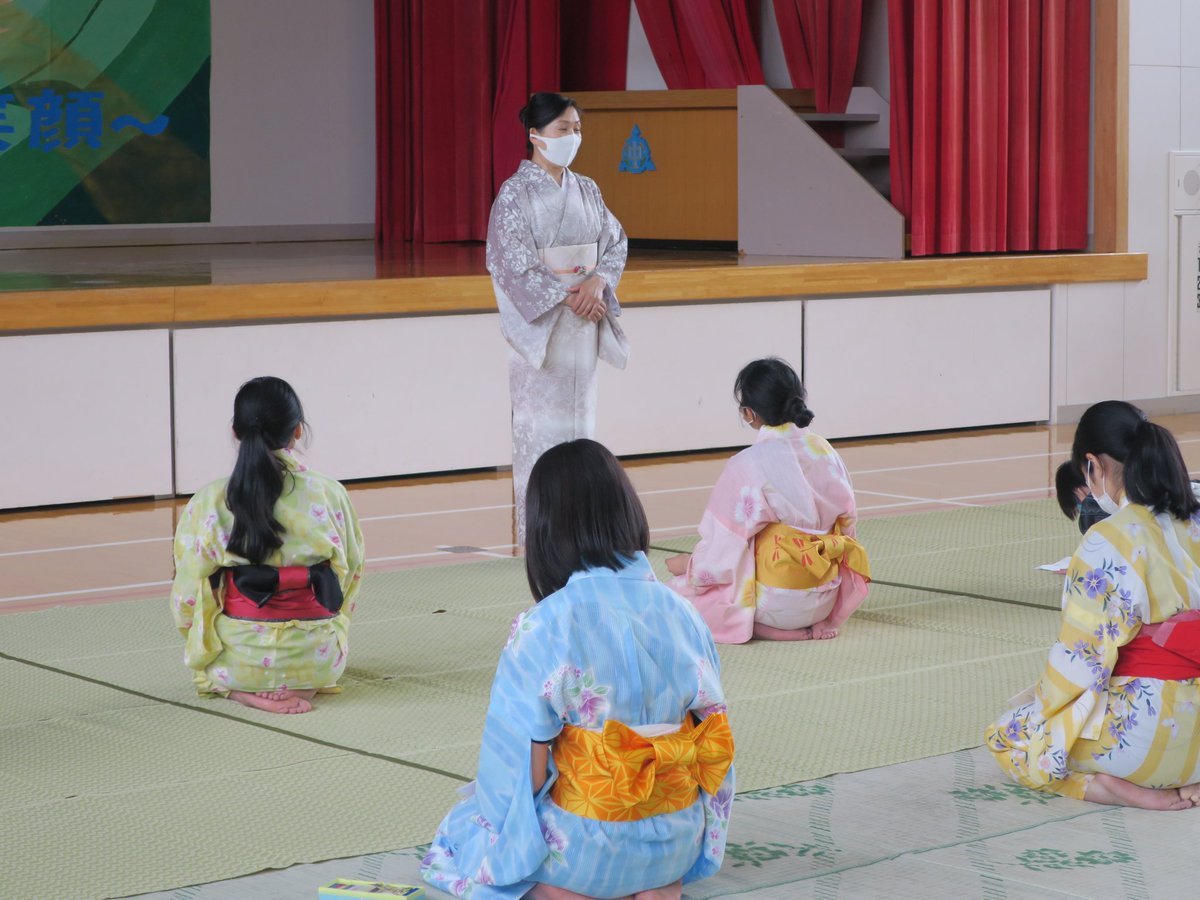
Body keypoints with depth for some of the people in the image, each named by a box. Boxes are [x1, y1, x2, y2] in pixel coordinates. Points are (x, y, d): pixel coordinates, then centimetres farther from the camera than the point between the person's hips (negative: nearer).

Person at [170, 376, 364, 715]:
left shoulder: (208, 503, -10)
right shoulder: (330, 495, -8)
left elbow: (188, 597, -5)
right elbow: (351, 574, 6)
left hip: (240, 661, -1)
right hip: (318, 659, 1)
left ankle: (241, 690, 4)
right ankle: (303, 685, 5)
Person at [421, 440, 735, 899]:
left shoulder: (542, 628, -19)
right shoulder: (683, 615, -5)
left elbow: (525, 770, -17)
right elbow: (713, 743, 2)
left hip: (585, 850, -5)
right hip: (679, 841, 5)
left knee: (467, 824, 23)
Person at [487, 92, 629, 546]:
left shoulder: (586, 191, 10)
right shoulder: (516, 192, -7)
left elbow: (616, 242, 9)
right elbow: (513, 261, -13)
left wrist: (598, 282, -11)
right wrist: (565, 297, -17)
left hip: (583, 322, 6)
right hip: (538, 321, -6)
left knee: (580, 414, 7)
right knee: (540, 421, -6)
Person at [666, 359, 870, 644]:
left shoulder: (747, 465, -19)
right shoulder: (825, 451, -1)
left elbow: (724, 551, -15)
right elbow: (846, 525, 8)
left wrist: (688, 566, 5)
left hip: (776, 603, -8)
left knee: (680, 590, 10)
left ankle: (762, 626, -3)